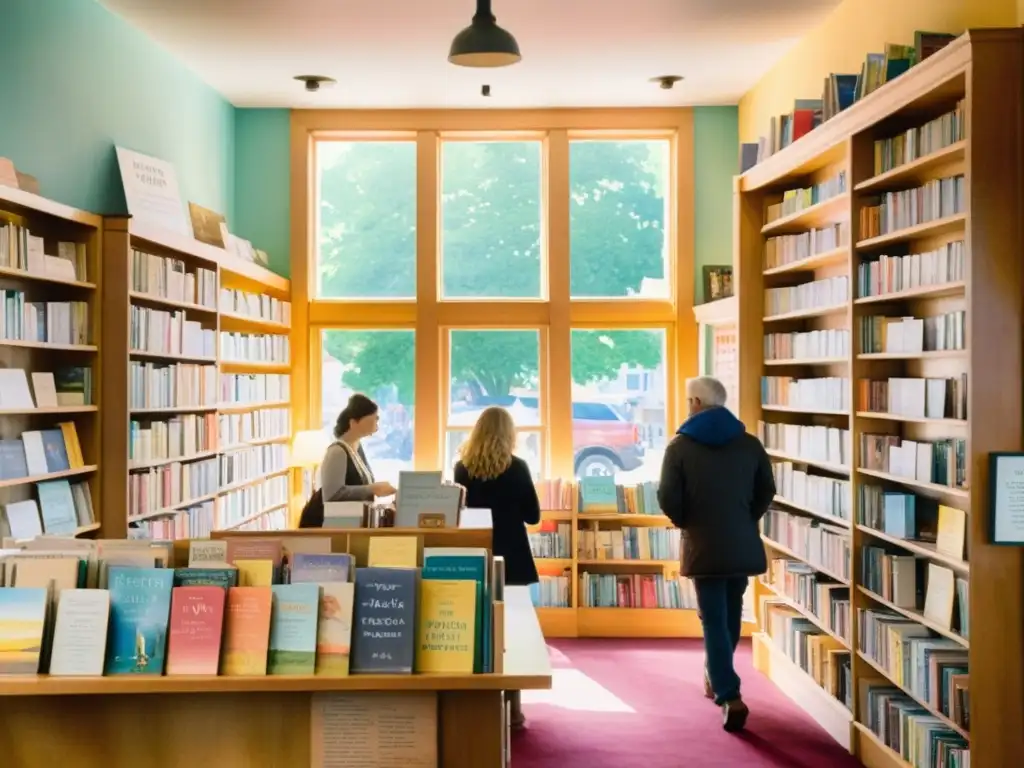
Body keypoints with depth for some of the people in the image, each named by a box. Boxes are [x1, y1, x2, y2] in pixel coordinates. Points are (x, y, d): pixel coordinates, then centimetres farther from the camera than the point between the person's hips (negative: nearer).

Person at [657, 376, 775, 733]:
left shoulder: (680, 445, -7)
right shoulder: (750, 443, 3)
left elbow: (668, 498, -12)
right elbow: (767, 491, 6)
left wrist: (685, 523, 6)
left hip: (703, 546, -4)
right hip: (743, 544, 4)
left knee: (714, 621, 0)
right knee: (730, 615, 19)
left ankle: (730, 697, -8)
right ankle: (716, 678, 36)